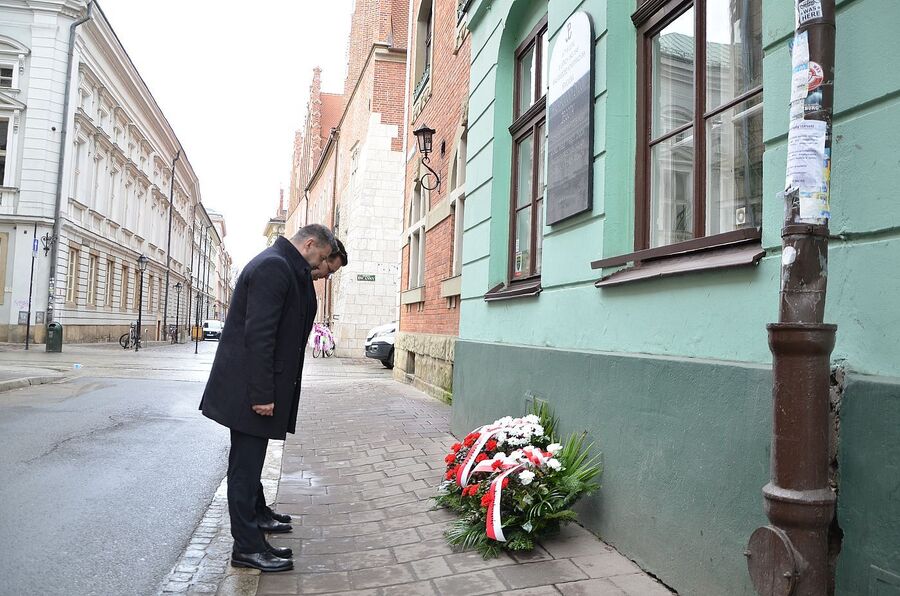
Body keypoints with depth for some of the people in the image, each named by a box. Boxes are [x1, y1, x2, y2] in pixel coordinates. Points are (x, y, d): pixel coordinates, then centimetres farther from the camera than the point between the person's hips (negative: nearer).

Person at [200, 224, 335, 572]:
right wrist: (262, 394, -23)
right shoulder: (273, 266, -16)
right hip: (248, 389, -10)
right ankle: (247, 548, 13)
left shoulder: (283, 268, 16)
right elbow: (259, 334, -23)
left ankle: (251, 541, 27)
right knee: (246, 468, 1)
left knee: (248, 466, 16)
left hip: (252, 389, 10)